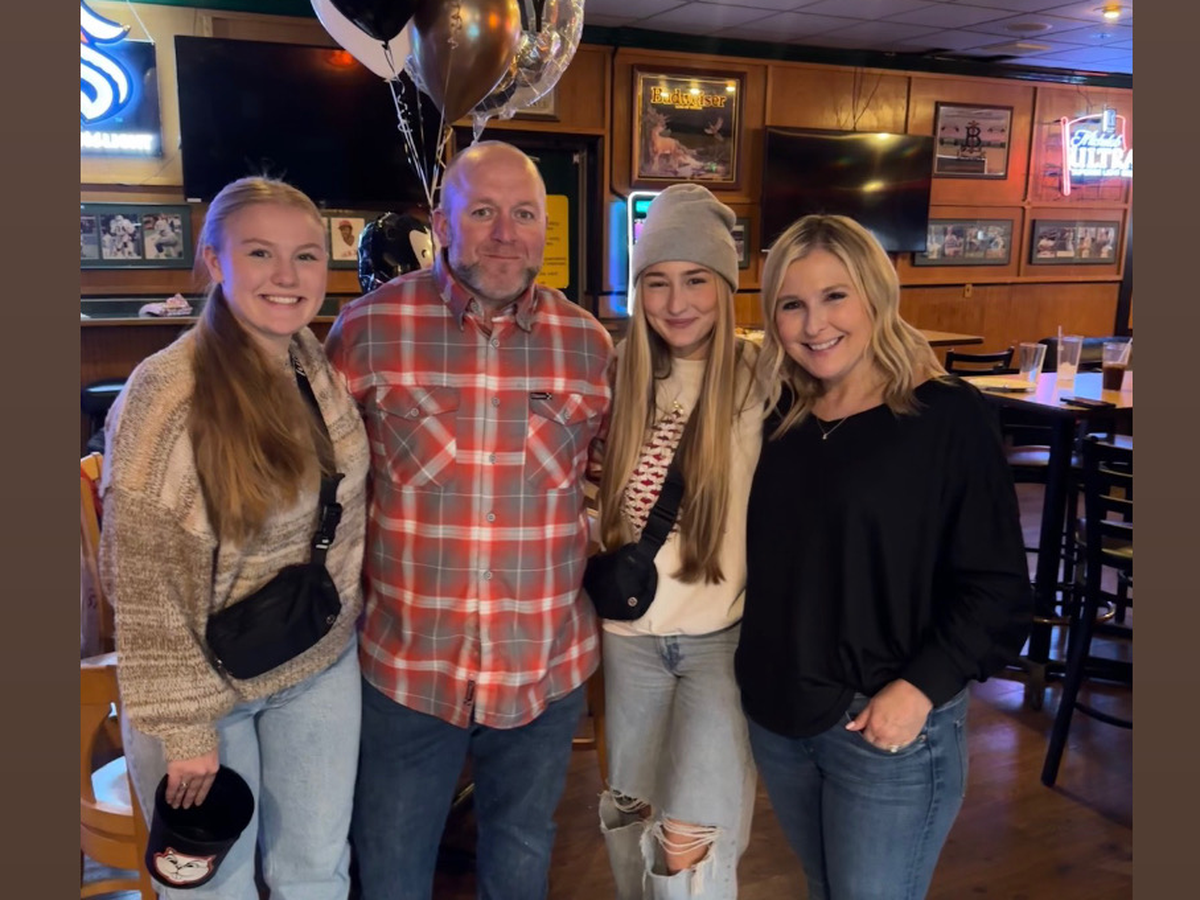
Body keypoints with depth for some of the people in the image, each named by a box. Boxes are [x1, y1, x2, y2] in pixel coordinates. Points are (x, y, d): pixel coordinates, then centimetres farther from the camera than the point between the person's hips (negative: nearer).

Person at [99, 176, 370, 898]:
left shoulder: (327, 371, -3)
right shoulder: (166, 393, -21)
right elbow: (144, 581, -17)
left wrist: (347, 614, 7)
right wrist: (183, 725, -15)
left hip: (324, 669, 5)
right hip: (208, 680, -4)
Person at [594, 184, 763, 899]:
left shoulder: (759, 377, -11)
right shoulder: (620, 376, 0)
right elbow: (594, 492, 8)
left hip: (723, 634, -4)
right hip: (630, 632, 4)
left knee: (689, 840, -3)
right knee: (630, 818, 20)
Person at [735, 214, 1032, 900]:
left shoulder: (948, 414, -12)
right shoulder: (777, 418, 4)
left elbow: (996, 589, -12)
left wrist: (921, 689, -20)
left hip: (889, 729, -5)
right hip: (776, 716, 6)